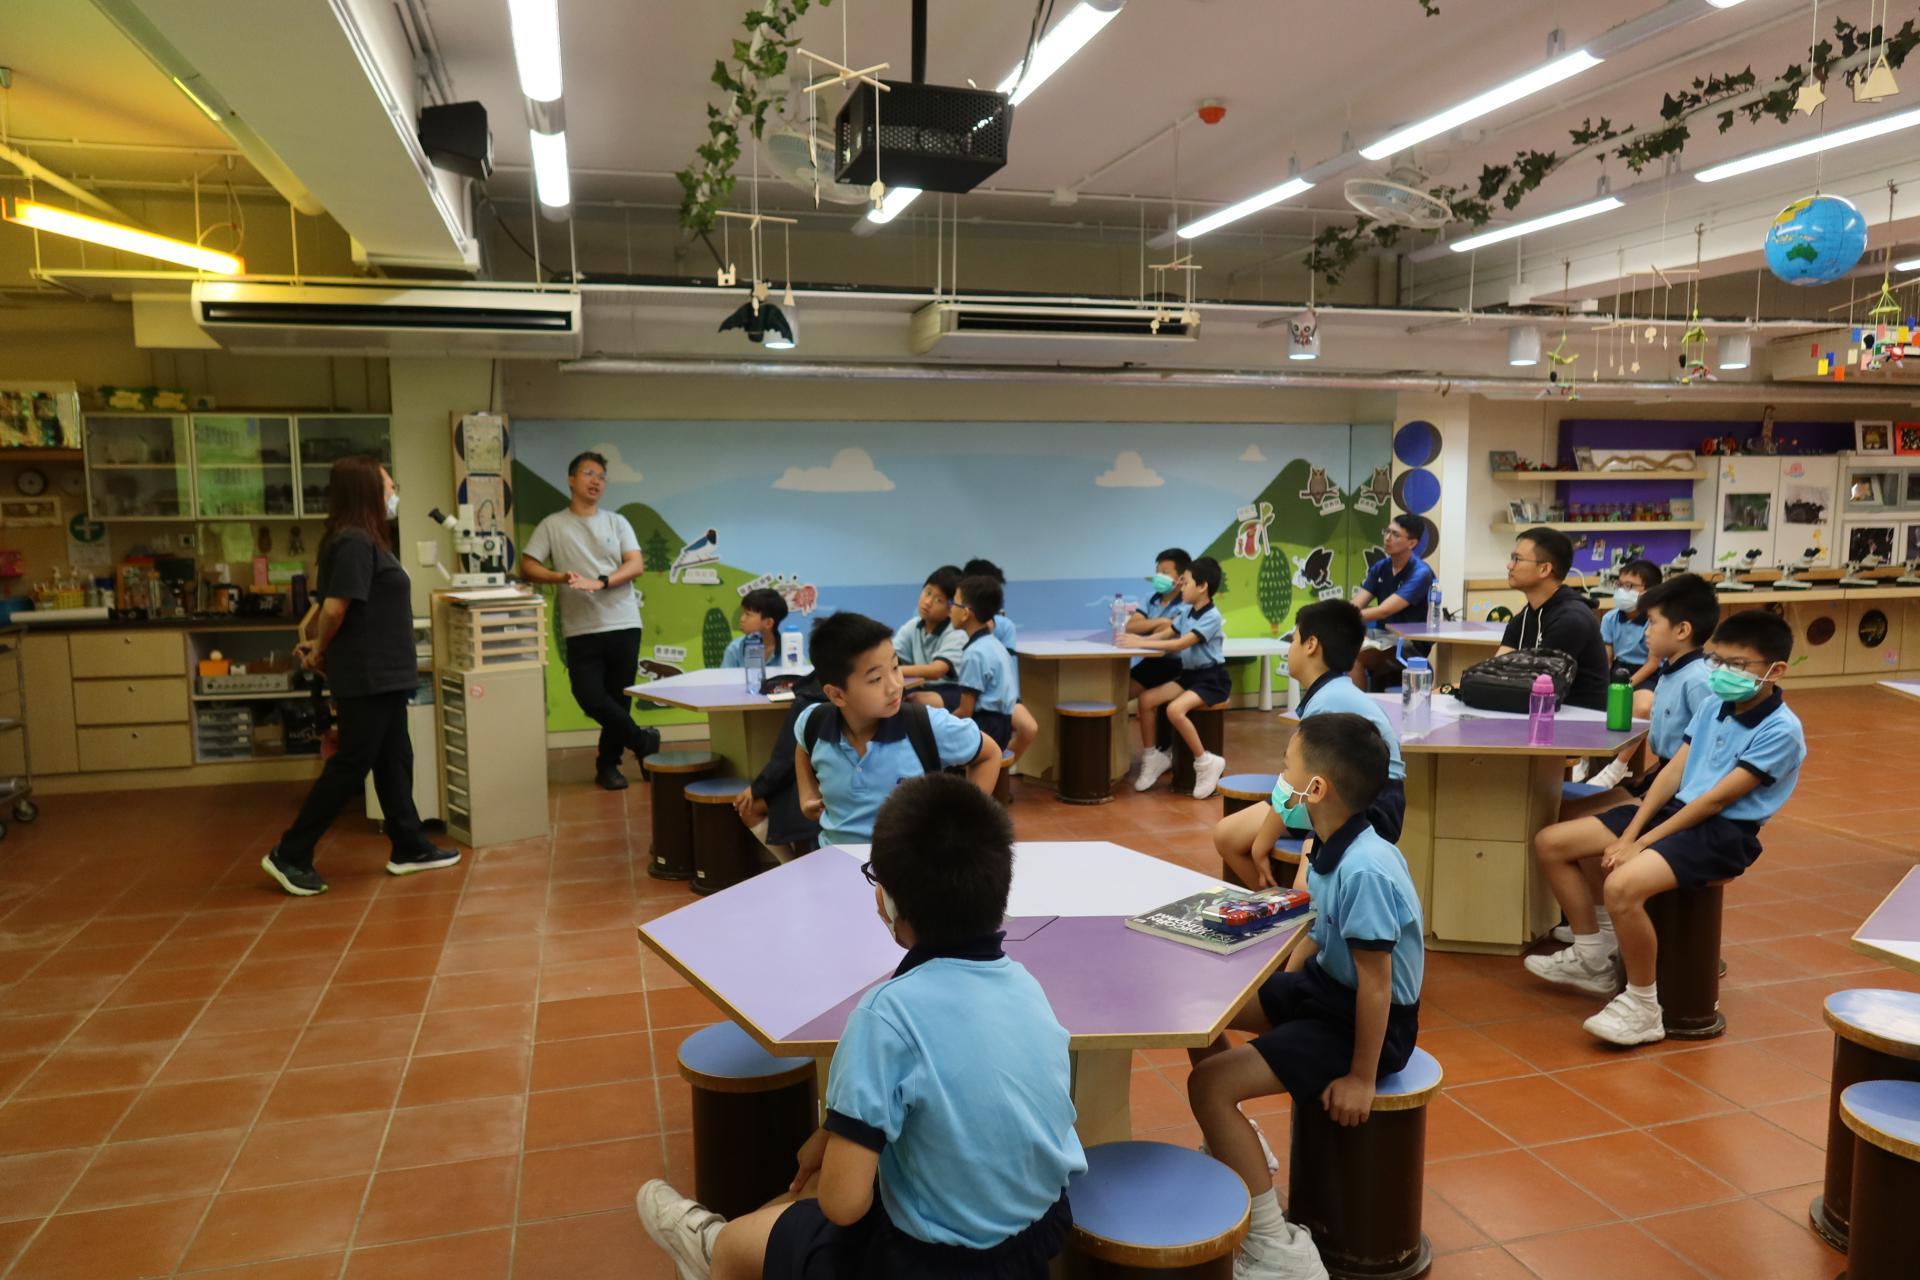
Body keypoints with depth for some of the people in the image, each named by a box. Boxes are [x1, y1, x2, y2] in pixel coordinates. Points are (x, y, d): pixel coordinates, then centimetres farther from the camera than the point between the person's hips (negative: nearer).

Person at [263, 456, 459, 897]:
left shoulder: (362, 539, 13)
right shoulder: (355, 542, -18)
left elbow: (331, 606, 16)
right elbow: (334, 609, -23)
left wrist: (317, 644, 6)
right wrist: (320, 651, -7)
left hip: (381, 674, 10)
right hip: (366, 676, -10)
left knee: (394, 761, 14)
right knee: (350, 766, -2)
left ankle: (409, 848, 23)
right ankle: (289, 855, 7)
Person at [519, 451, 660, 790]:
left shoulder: (617, 522, 9)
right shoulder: (552, 525, 7)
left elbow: (635, 565, -1)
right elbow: (527, 566, 1)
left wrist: (600, 582, -17)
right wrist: (560, 577, -17)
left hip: (623, 624, 1)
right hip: (581, 629, -1)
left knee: (618, 698, 5)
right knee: (590, 697, -10)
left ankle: (608, 764, 20)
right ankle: (644, 742, 10)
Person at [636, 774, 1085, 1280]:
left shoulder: (891, 1011, -27)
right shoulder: (1024, 983, -6)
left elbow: (843, 1202, -25)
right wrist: (835, 1138, 8)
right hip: (1041, 1229, 6)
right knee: (831, 1164, 29)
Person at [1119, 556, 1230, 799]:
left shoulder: (1211, 617, -19)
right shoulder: (1186, 612, 7)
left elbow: (1181, 644, -29)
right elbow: (1165, 634, 9)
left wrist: (1140, 643, -31)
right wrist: (1137, 639, -10)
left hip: (1212, 678, -8)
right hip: (1188, 674, 8)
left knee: (1175, 709, -30)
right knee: (1146, 699, -5)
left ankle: (1206, 762, -15)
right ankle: (1152, 757, 9)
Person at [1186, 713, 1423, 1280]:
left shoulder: (1364, 871, -31)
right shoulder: (1331, 850, -3)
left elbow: (1375, 983, -26)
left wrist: (1361, 1079, -18)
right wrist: (1279, 996, 13)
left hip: (1373, 1020, -9)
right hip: (1326, 984, 9)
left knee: (1208, 1085, -18)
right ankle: (1234, 1147, 33)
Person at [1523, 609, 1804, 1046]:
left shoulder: (1780, 731, -14)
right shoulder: (1713, 705, 8)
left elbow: (1716, 799, -17)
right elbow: (1674, 771, 6)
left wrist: (1642, 844, -17)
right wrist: (1628, 833, -5)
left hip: (1722, 833, -8)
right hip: (1675, 809, 9)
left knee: (1623, 885, -34)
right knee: (1550, 843, 2)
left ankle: (1643, 1009, -14)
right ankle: (1593, 959, 15)